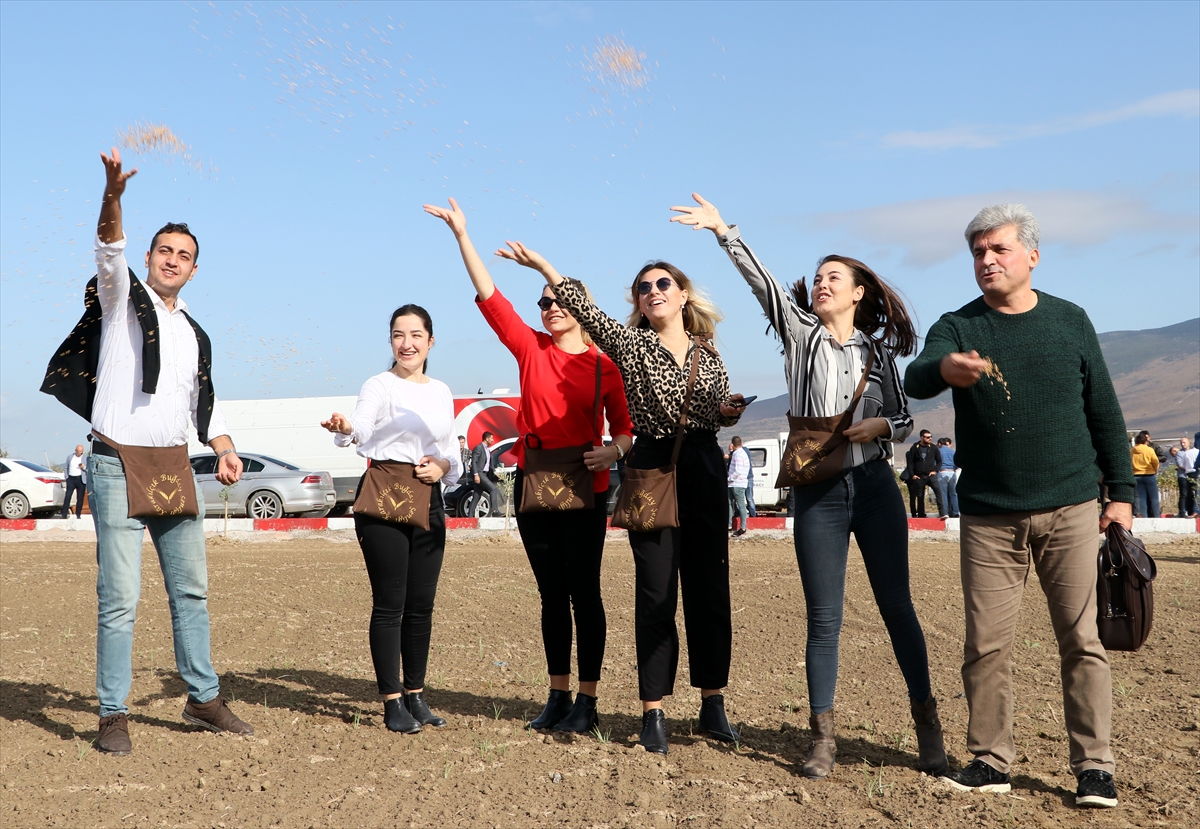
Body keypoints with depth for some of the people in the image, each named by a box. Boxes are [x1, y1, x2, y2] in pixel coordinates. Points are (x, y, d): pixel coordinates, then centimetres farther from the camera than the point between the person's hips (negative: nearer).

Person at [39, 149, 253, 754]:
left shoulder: (195, 335, 19)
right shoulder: (121, 299, 2)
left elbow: (206, 402, 21)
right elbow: (109, 252, -19)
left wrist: (225, 448, 3)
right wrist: (113, 195, -37)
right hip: (118, 468, -6)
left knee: (191, 590, 11)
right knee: (120, 599, -7)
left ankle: (203, 699, 22)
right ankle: (113, 716, 2)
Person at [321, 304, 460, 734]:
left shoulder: (442, 392, 15)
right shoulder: (380, 385, -3)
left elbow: (452, 452, 19)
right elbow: (362, 427, -23)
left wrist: (442, 467, -3)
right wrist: (344, 428, -46)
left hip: (428, 500, 6)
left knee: (422, 604, 9)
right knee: (389, 604, -3)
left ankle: (415, 695, 20)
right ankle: (392, 702, 4)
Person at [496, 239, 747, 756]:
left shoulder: (707, 352, 12)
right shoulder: (629, 343, 4)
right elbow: (582, 307, -5)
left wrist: (730, 410, -1)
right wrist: (543, 265, -10)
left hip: (705, 468, 3)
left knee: (710, 590, 4)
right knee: (656, 594, -3)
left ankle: (713, 704, 15)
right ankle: (653, 712, 3)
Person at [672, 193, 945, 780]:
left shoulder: (878, 349, 9)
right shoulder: (800, 332, 5)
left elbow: (904, 418, 12)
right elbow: (761, 281, -7)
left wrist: (879, 427, -10)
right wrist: (723, 230, -17)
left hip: (875, 487, 1)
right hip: (818, 493, -1)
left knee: (897, 606, 5)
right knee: (823, 618, 2)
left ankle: (927, 725, 17)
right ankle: (823, 738, 9)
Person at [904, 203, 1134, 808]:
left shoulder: (1069, 321, 7)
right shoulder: (957, 327, 2)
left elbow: (1104, 412, 11)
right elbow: (915, 381, -19)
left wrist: (1120, 491, 7)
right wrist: (943, 368, -42)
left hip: (1068, 512, 0)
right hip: (988, 518, 0)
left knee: (1081, 641, 1)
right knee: (986, 645, 2)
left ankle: (1094, 765, 11)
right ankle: (990, 760, 14)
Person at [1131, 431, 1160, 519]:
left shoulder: (1131, 451, 1)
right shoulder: (1149, 449, -9)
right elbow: (1155, 461, -7)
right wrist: (1155, 471, 9)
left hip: (1137, 476, 3)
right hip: (1149, 475, -3)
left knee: (1141, 498, 6)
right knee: (1153, 498, 4)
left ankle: (1143, 516, 3)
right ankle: (1156, 516, 4)